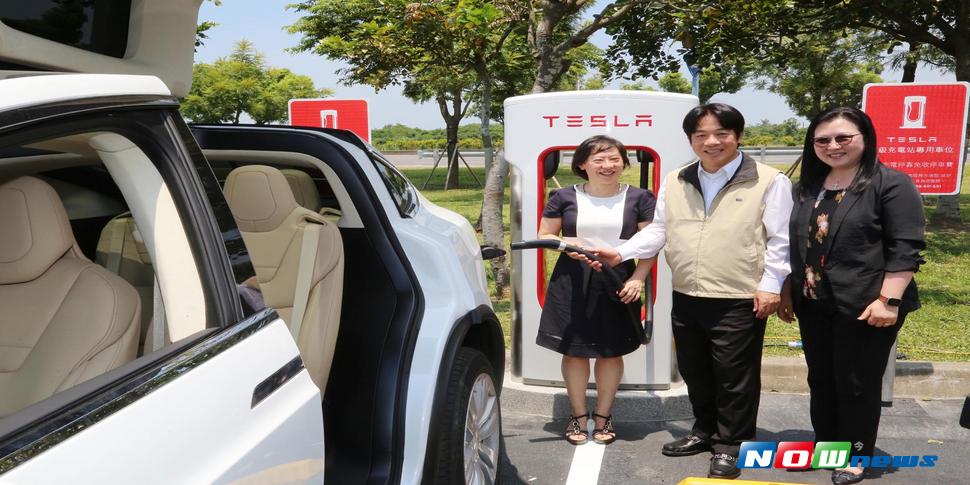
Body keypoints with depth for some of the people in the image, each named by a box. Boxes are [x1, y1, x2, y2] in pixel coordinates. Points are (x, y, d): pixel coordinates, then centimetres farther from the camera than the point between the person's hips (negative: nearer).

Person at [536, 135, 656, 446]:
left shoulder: (639, 198, 1)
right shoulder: (565, 197, 1)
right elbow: (544, 236, 8)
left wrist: (637, 279, -11)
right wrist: (565, 244, -13)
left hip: (618, 285, 0)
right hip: (572, 285, 0)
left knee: (612, 352, 8)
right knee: (574, 350, 6)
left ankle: (603, 415, 25)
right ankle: (578, 416, 21)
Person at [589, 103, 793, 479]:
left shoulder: (769, 181, -3)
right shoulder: (674, 182, 11)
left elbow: (779, 241, -4)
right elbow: (658, 231, 13)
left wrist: (770, 285, -11)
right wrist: (620, 253, 0)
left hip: (740, 301, -5)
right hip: (686, 298, 5)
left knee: (735, 376, 4)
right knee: (694, 372, 17)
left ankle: (730, 444, 21)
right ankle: (705, 431, 36)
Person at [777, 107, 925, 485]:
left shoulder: (891, 184, -8)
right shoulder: (807, 187, 11)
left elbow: (905, 249, -13)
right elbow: (795, 246, 17)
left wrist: (888, 300, -19)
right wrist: (786, 293, 15)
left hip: (864, 307, -6)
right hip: (814, 306, 6)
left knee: (857, 384, 5)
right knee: (821, 380, 14)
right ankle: (825, 445, 29)